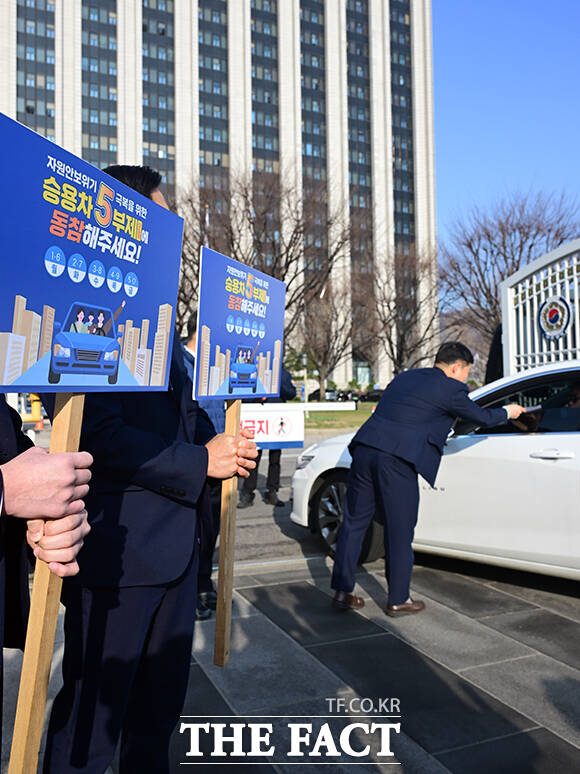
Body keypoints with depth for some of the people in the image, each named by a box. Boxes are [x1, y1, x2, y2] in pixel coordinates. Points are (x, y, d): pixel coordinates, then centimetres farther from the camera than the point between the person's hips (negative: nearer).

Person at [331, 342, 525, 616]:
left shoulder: (405, 377, 23)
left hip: (364, 450, 7)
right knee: (399, 532, 8)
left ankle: (342, 592, 20)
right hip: (396, 462, -7)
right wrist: (507, 412, 34)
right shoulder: (450, 388, 2)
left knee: (354, 522, 12)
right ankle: (398, 601, 21)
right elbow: (482, 418, 15)